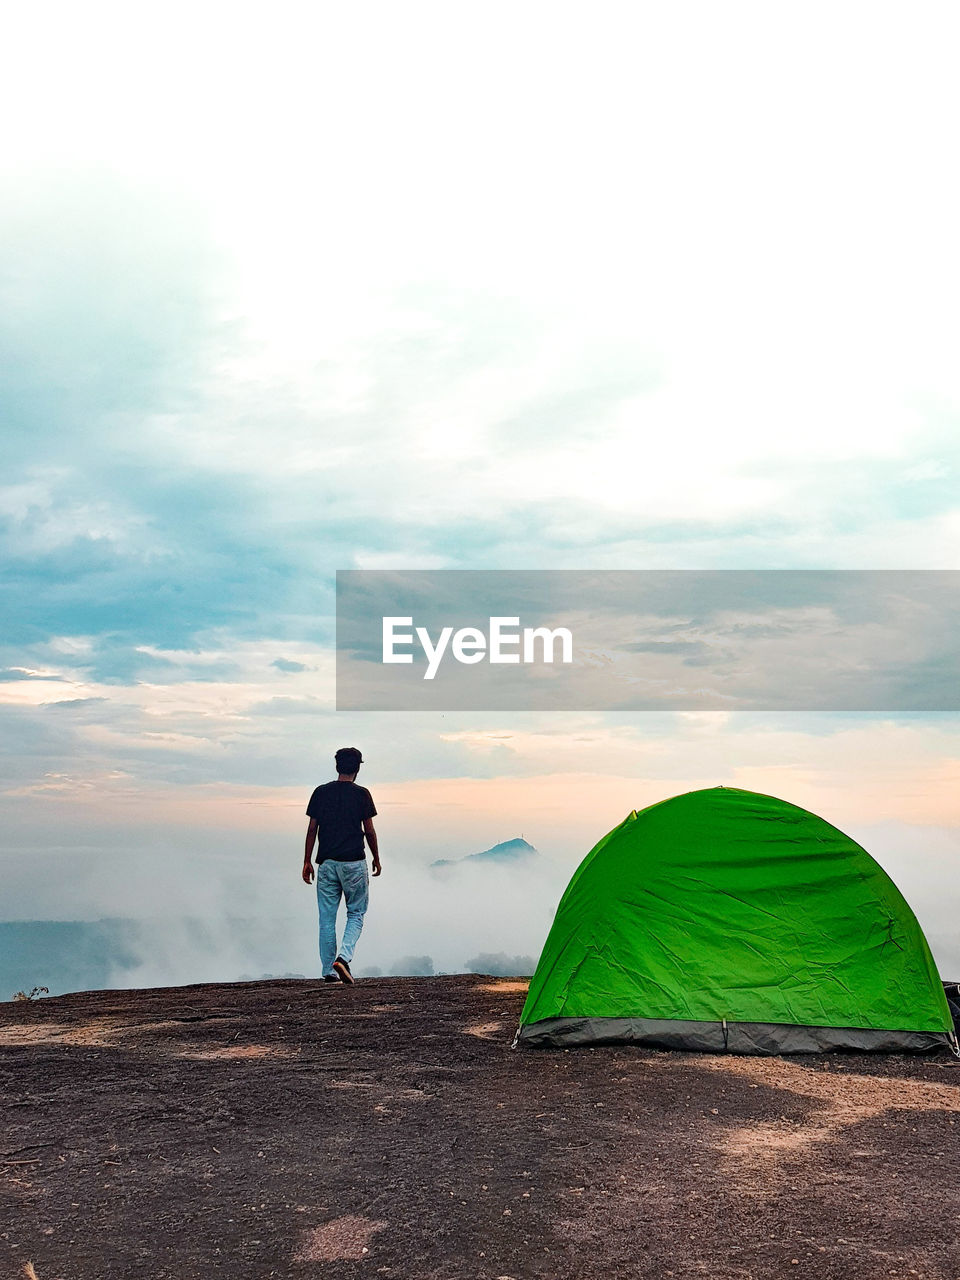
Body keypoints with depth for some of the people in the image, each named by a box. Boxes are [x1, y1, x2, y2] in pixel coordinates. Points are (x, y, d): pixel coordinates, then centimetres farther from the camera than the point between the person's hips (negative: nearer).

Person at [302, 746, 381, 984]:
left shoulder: (321, 792, 4)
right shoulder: (361, 794, -3)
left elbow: (312, 829, 3)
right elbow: (369, 831, -1)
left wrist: (307, 861, 8)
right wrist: (376, 858, 12)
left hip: (326, 863, 3)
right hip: (354, 862, -3)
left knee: (327, 919, 8)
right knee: (356, 913, 10)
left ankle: (328, 971, 9)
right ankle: (344, 958, -11)